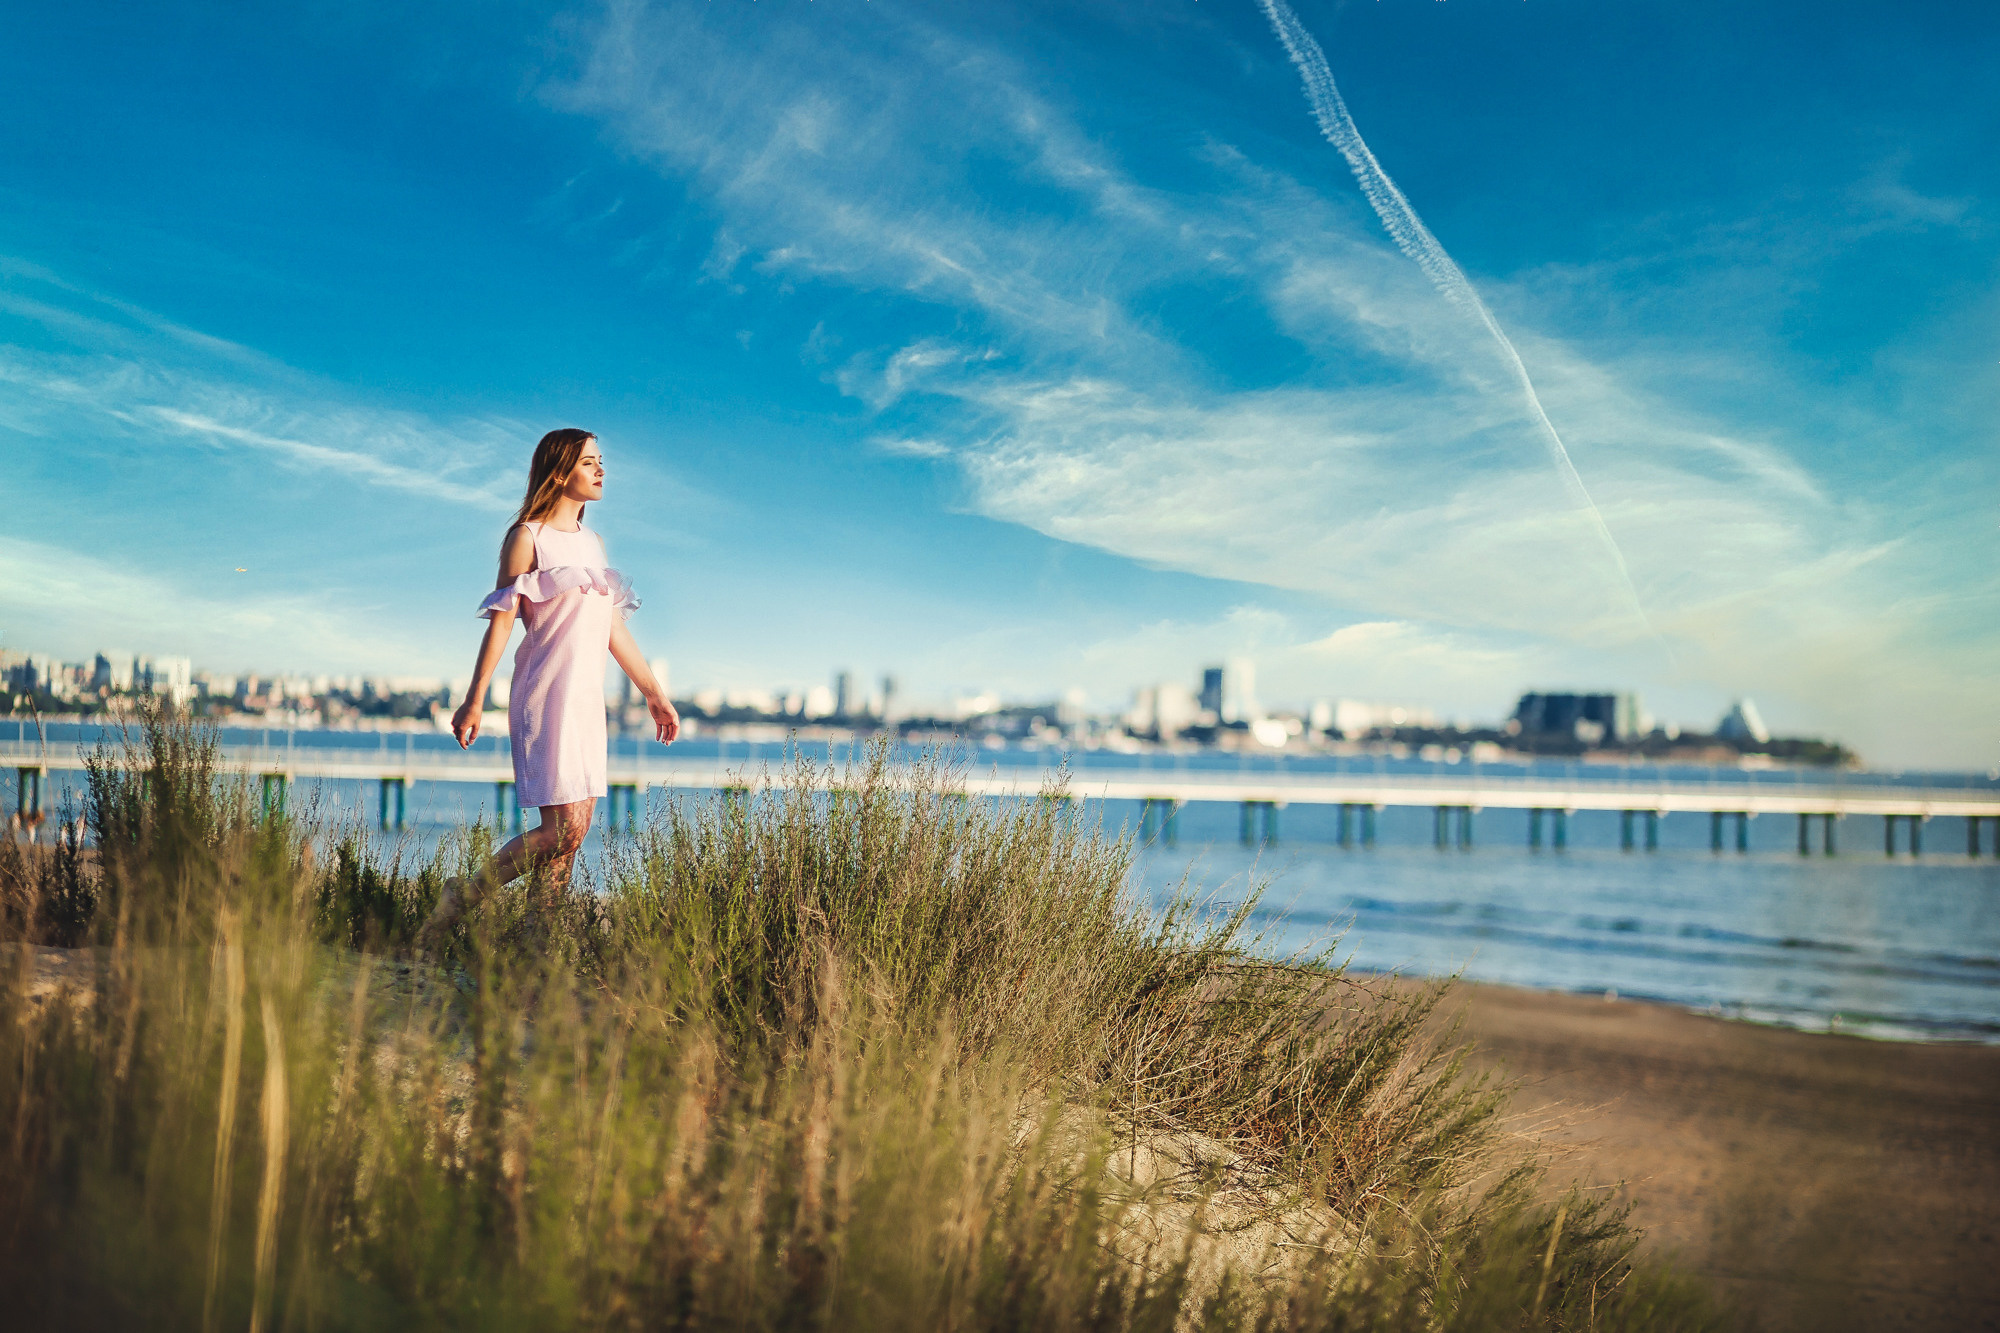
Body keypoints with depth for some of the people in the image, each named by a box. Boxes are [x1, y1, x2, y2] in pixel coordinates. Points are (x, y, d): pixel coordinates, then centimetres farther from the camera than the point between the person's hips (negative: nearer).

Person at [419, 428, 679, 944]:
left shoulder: (593, 543, 18)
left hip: (587, 697, 8)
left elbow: (613, 628, 22)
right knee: (564, 828, -15)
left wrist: (654, 694, 23)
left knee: (575, 830, 2)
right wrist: (474, 701, -13)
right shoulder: (528, 537, -3)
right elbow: (500, 621, -7)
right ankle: (464, 896, -1)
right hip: (547, 693, -8)